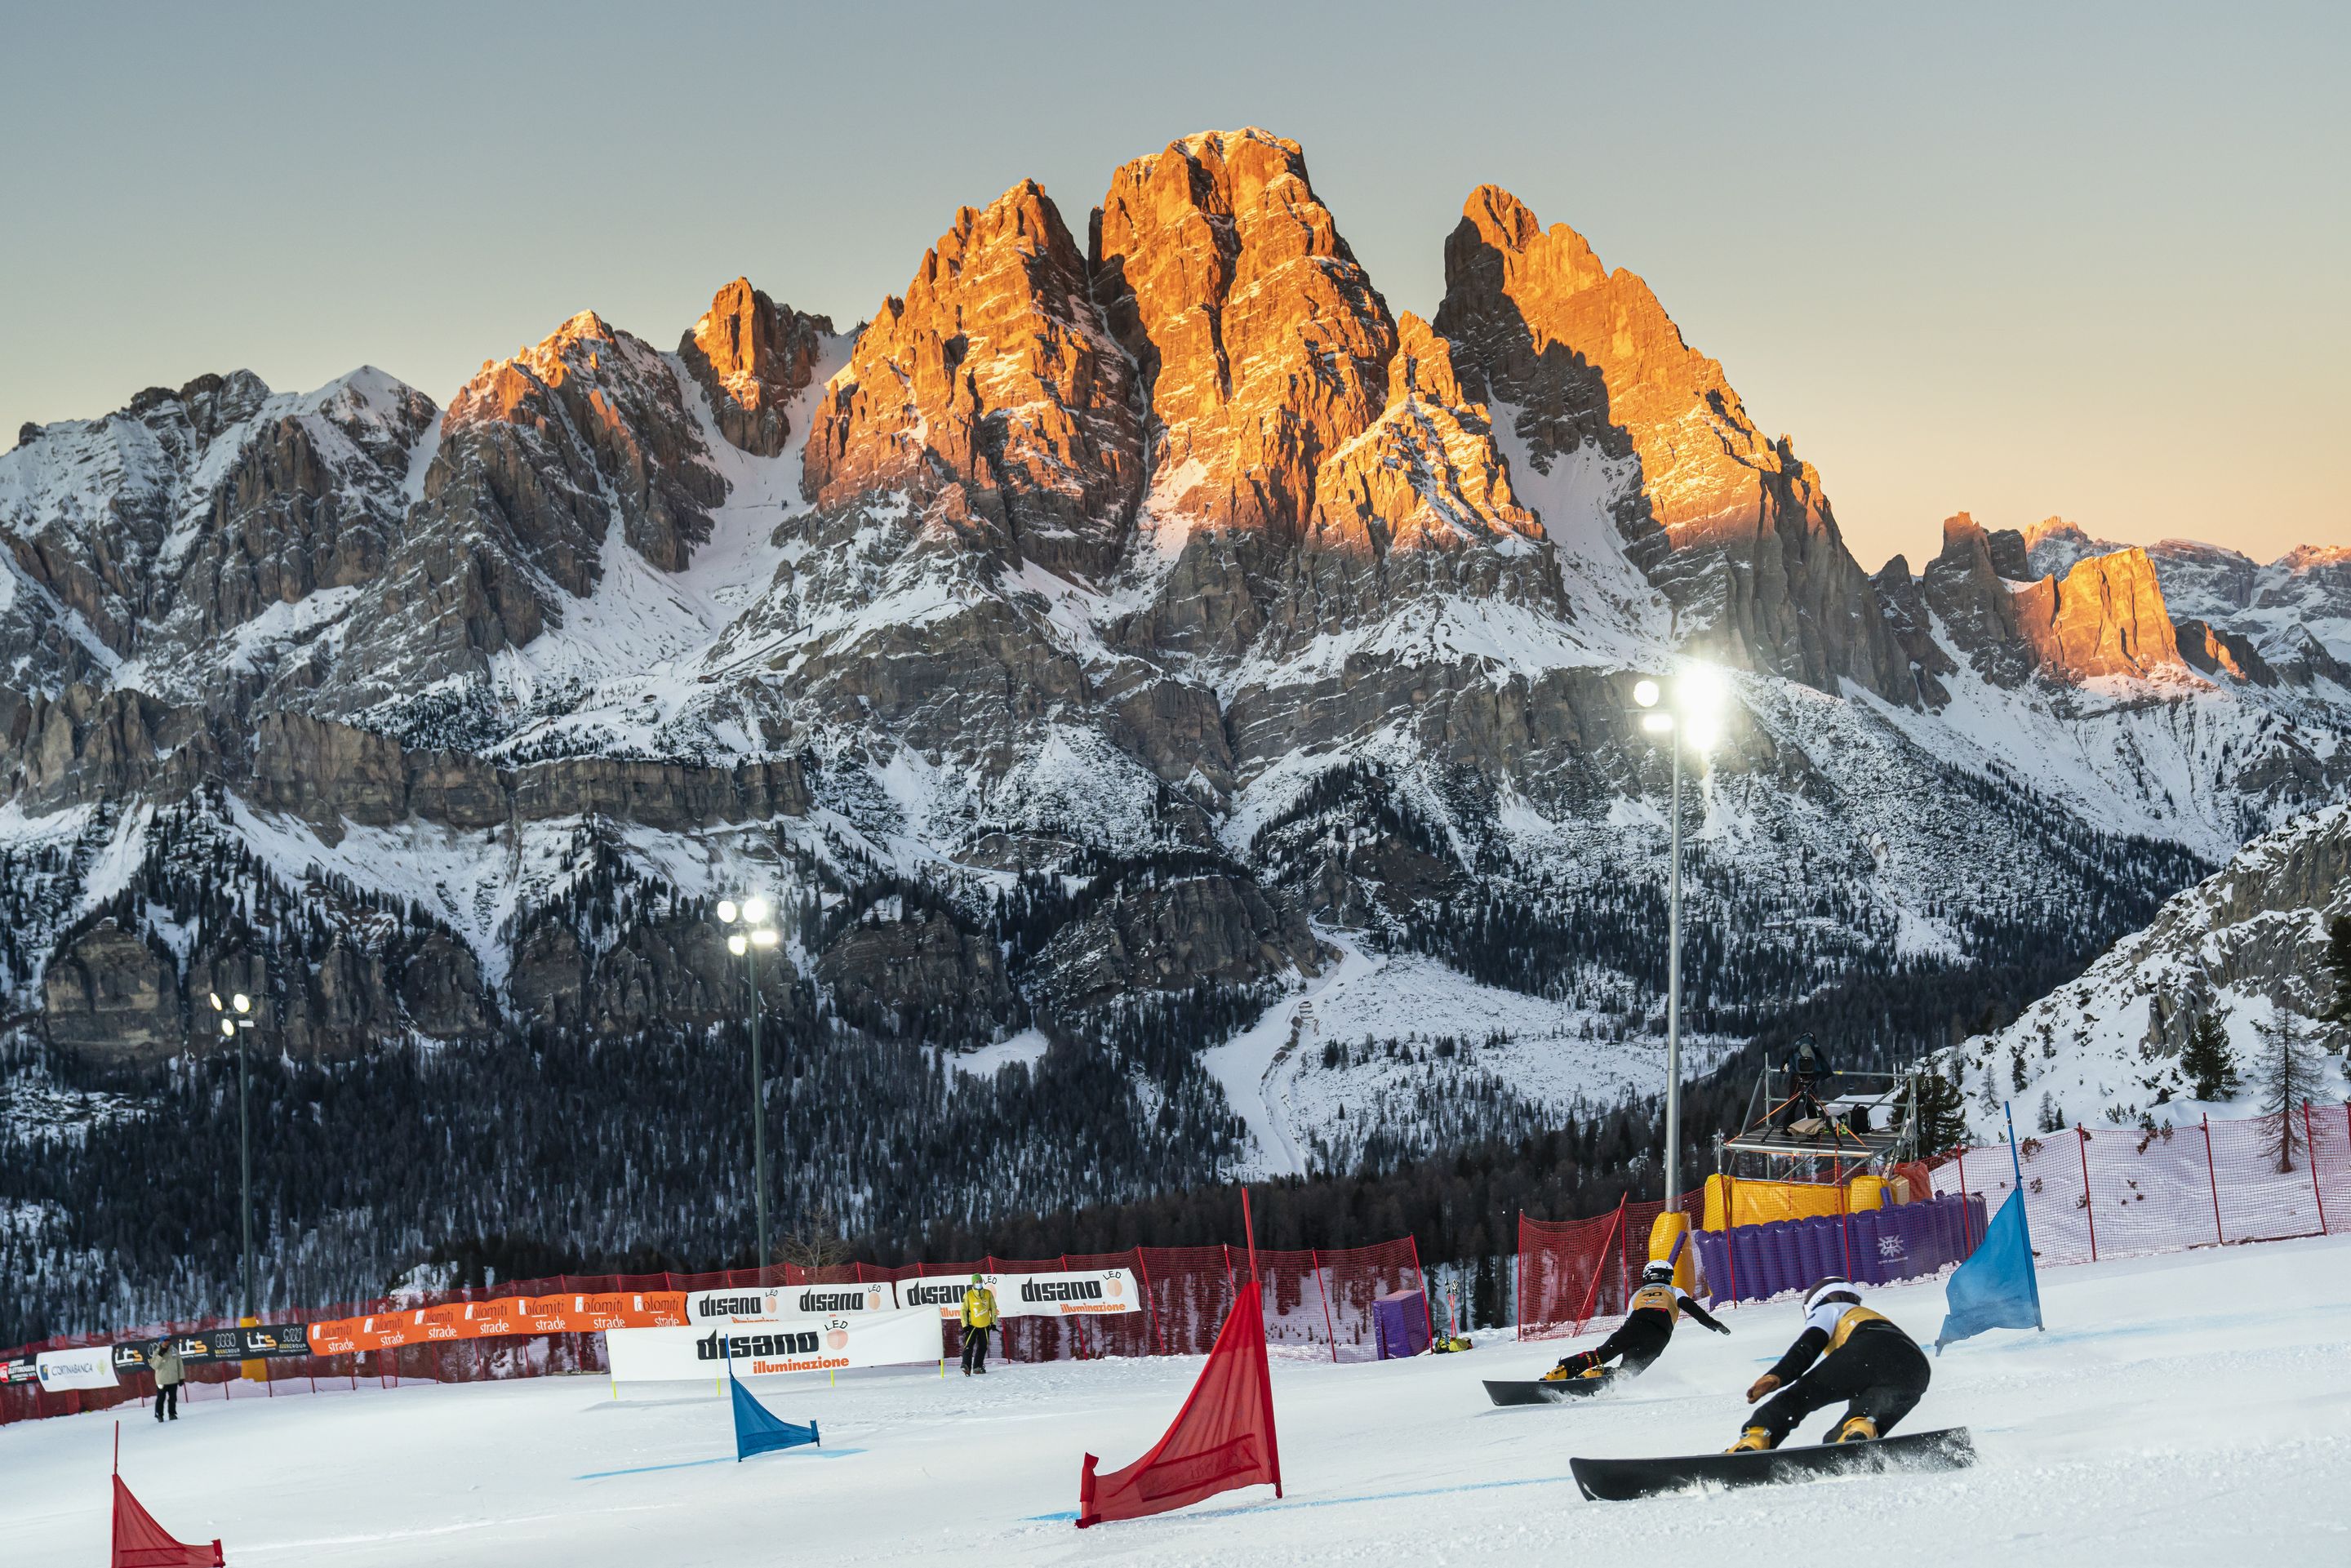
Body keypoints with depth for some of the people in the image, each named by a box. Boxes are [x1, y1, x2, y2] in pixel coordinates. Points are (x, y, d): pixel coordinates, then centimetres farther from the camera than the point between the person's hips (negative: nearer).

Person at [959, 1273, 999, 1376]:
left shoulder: (988, 1294, 1)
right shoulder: (968, 1295, -7)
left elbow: (993, 1308, 9)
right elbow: (964, 1310, -5)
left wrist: (993, 1322, 7)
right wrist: (965, 1325, -10)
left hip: (985, 1325, 4)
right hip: (972, 1325, -4)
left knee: (983, 1347, 9)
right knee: (969, 1345, -17)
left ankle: (978, 1367, 20)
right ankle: (966, 1366, -22)